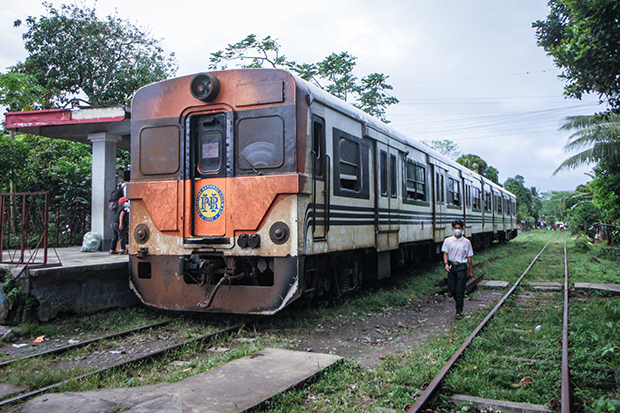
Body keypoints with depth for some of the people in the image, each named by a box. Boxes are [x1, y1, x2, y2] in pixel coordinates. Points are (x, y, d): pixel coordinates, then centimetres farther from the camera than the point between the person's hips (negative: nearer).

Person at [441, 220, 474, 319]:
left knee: (460, 290, -3)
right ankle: (459, 303, 33)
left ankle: (459, 311, 5)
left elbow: (469, 257, 7)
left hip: (462, 267, -2)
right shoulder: (448, 241, 4)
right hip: (451, 266, 2)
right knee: (451, 289, 4)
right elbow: (445, 253, 4)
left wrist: (471, 270, 10)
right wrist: (446, 264, -12)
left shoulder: (466, 242, 3)